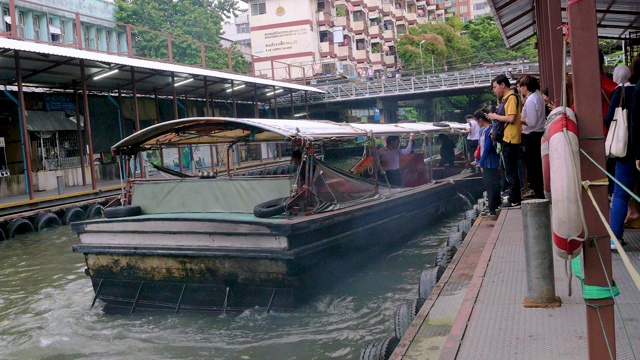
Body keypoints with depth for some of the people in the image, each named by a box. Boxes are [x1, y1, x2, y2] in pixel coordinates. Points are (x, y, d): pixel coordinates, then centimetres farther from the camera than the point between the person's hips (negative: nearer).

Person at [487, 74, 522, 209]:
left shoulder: (511, 97, -12)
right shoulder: (505, 99, 16)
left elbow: (511, 118, -21)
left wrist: (495, 116, -10)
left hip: (510, 139, -10)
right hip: (506, 138, 10)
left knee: (511, 170, -6)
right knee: (510, 170, 16)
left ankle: (514, 200, -1)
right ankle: (514, 197, 24)